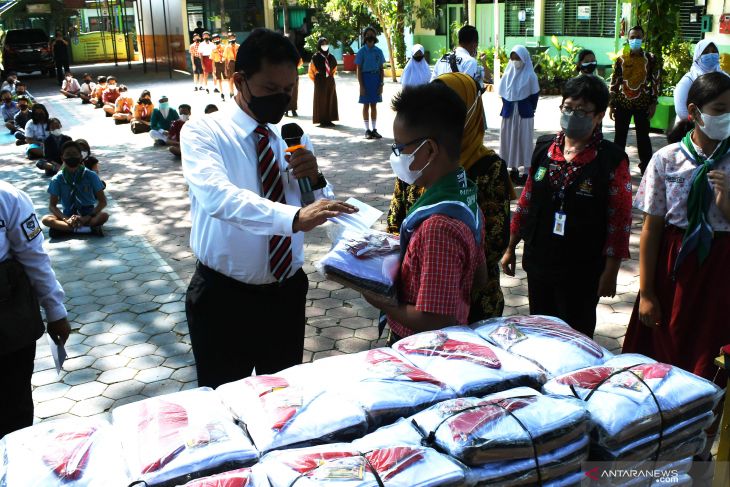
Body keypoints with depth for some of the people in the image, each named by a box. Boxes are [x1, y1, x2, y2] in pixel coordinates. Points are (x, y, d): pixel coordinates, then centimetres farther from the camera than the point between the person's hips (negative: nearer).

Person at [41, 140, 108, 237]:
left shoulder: (90, 176, -7)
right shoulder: (57, 179, -4)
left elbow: (102, 201, -7)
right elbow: (52, 205, -3)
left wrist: (87, 218, -21)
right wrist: (66, 220, -22)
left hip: (88, 215, -1)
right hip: (68, 216, 1)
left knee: (104, 216, -32)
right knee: (46, 219, -27)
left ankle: (62, 228, -26)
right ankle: (90, 228, -34)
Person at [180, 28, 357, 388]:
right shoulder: (202, 132, -11)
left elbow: (318, 215, 6)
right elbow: (217, 197, -32)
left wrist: (314, 179, -14)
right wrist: (294, 218, -45)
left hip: (287, 293, 4)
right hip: (223, 296, -4)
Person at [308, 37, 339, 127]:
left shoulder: (331, 57, 7)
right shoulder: (316, 57, -7)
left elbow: (334, 69, 22)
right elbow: (311, 71, -1)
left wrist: (330, 76, 15)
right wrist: (316, 81, 3)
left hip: (330, 81, 5)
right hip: (320, 83, -5)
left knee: (331, 100, 6)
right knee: (321, 101, -1)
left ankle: (329, 120, 12)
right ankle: (322, 120, 3)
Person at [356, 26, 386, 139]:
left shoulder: (378, 51, 5)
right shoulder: (362, 51, -3)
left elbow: (381, 69, 7)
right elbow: (359, 70, -4)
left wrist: (381, 84, 0)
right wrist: (361, 86, -10)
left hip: (376, 78, 3)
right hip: (366, 78, -3)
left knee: (374, 105, 8)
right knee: (366, 105, 2)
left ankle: (374, 129, 13)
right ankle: (367, 130, 8)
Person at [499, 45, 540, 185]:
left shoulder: (530, 76, -7)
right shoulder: (508, 73, 6)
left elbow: (535, 95, -2)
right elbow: (503, 93, 11)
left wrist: (530, 109, 1)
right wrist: (507, 107, 4)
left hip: (524, 113, -5)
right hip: (509, 113, 5)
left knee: (524, 141, 0)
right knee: (509, 140, 8)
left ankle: (526, 172, 6)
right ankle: (513, 169, 19)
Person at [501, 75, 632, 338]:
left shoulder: (612, 160, -11)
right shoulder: (544, 149, 2)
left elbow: (620, 219, -10)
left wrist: (610, 271, -11)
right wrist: (511, 247, 12)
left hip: (582, 271, -4)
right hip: (538, 262, 4)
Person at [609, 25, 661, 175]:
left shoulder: (651, 58, 0)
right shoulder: (621, 59, 2)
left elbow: (656, 81, 1)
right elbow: (614, 82, 3)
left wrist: (653, 103, -4)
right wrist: (612, 105, 0)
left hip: (643, 104, -1)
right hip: (622, 103, 1)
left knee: (643, 136, 6)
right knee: (619, 137, 6)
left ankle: (647, 168, 15)